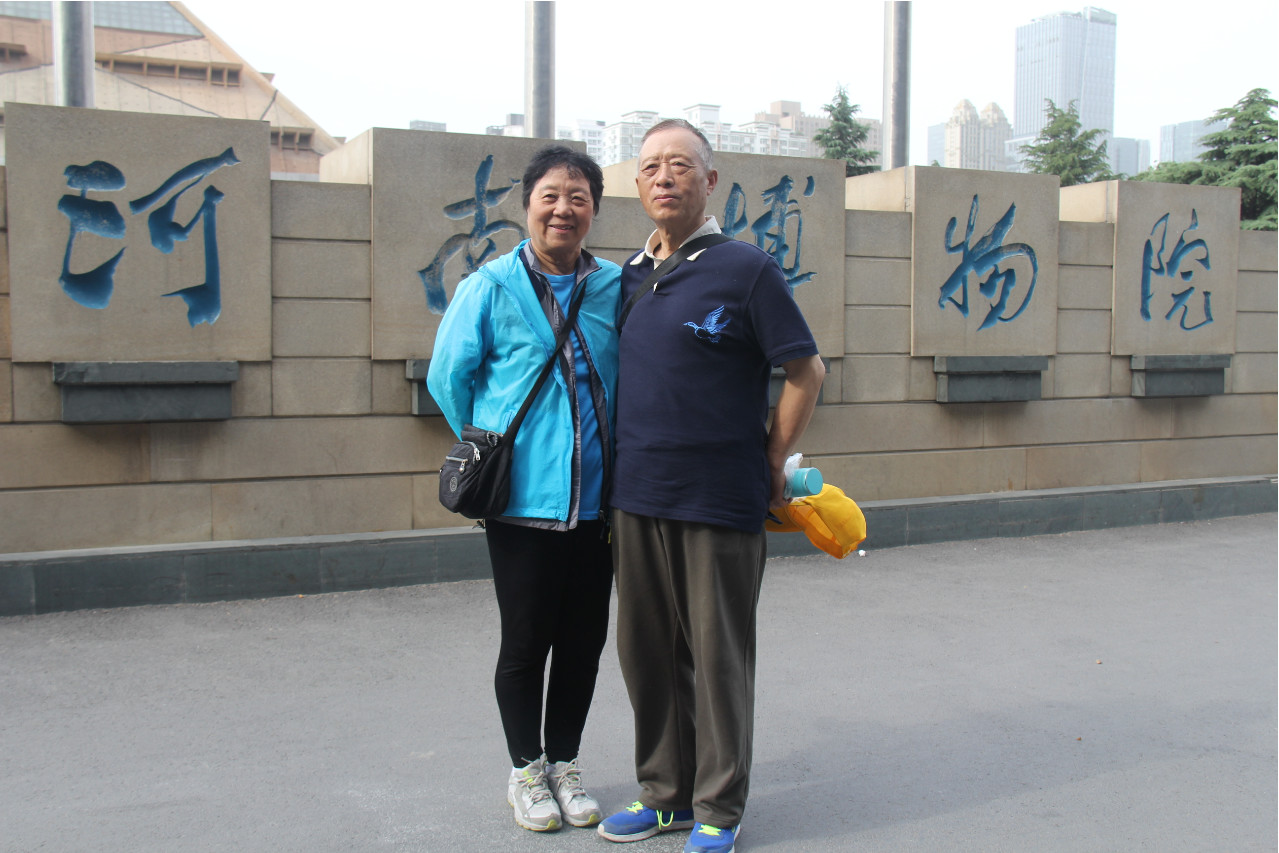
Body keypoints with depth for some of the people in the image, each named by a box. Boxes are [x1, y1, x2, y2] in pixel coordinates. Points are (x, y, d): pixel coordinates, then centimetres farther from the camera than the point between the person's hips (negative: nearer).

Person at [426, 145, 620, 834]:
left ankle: (564, 763, 31)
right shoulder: (491, 286, -5)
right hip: (522, 500, -3)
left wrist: (618, 460, 11)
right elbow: (448, 377, 2)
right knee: (525, 643, 8)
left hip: (597, 500, 3)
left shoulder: (617, 288, 4)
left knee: (583, 641, 12)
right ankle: (525, 769, 27)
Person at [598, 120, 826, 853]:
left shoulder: (746, 269, -7)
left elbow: (806, 373, -5)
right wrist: (626, 472, 13)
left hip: (719, 503, -6)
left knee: (718, 656, 5)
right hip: (638, 499, 6)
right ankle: (665, 792, 30)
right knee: (647, 653, 13)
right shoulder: (633, 275, 11)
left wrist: (771, 466, -3)